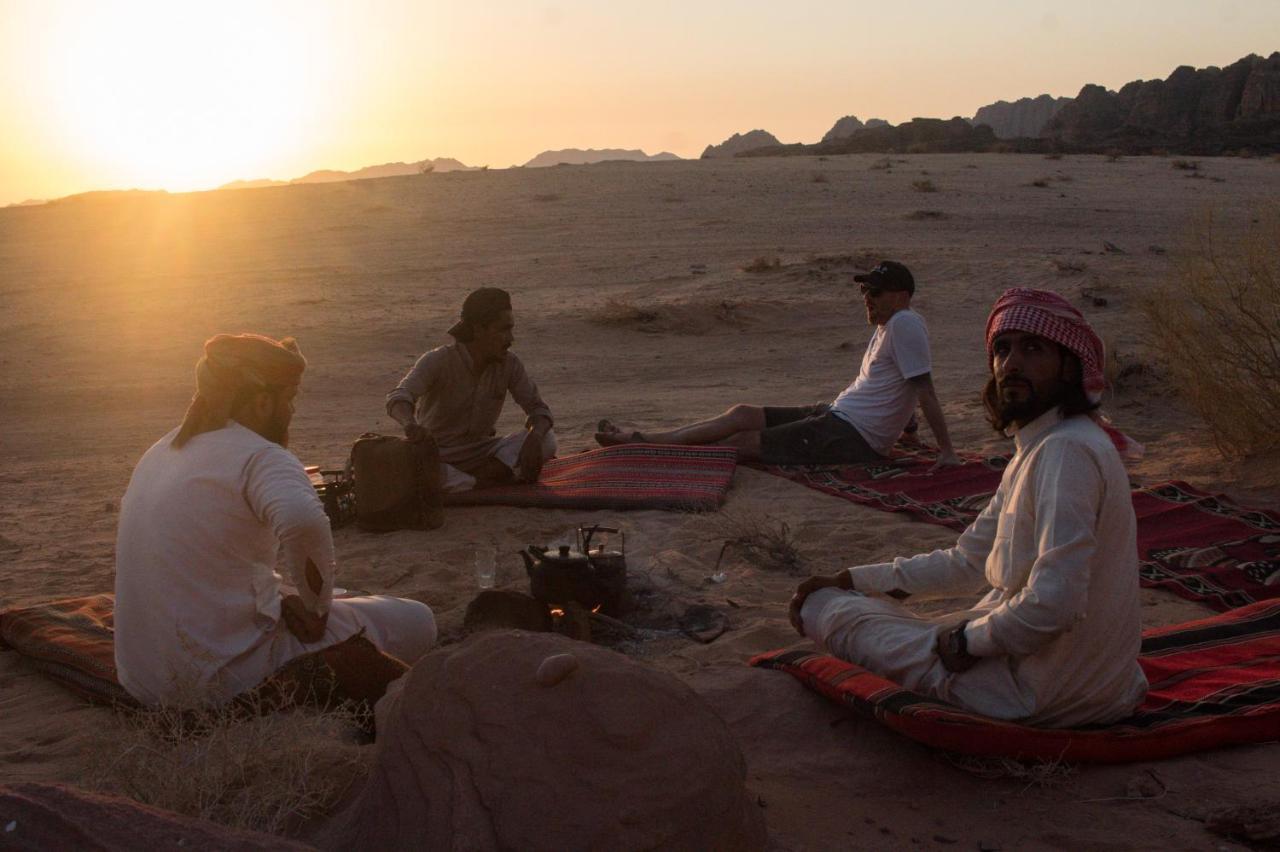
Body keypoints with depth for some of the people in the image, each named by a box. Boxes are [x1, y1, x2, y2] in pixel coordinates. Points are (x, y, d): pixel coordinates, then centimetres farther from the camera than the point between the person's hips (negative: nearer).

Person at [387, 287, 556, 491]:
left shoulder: (509, 364, -8)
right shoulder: (438, 361, -19)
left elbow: (537, 408, -5)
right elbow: (398, 398, -33)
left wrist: (533, 438, -30)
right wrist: (411, 424, -58)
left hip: (480, 454, 3)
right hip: (434, 457, -3)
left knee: (547, 440, -19)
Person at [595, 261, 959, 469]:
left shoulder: (905, 324, -14)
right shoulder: (888, 326, 16)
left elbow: (925, 389, -19)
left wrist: (946, 449, -21)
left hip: (854, 436, -9)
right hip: (836, 413, 10)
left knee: (744, 441, -10)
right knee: (743, 414, 1)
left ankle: (644, 447, -6)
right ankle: (640, 440, 2)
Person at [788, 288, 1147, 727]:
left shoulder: (1067, 450, -23)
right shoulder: (1038, 448, 11)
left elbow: (1054, 602, -31)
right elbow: (966, 563, 17)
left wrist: (968, 639, -14)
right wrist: (849, 580, 12)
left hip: (1037, 691, -10)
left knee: (825, 608, 2)